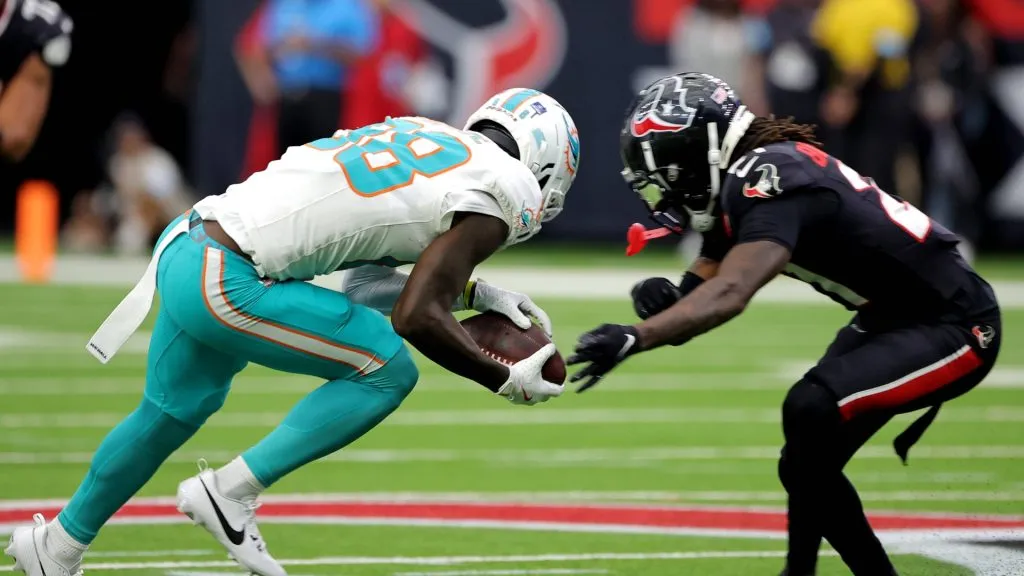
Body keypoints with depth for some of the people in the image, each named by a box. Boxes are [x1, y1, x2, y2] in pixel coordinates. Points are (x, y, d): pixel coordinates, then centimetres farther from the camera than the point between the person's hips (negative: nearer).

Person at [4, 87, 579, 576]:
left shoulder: (424, 136, 17)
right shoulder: (501, 190, -7)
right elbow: (416, 316, -13)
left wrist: (473, 291, 19)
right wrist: (505, 380, -3)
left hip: (188, 248, 9)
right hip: (227, 281, -9)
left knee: (173, 411, 27)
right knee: (387, 372, -2)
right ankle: (230, 493, 1)